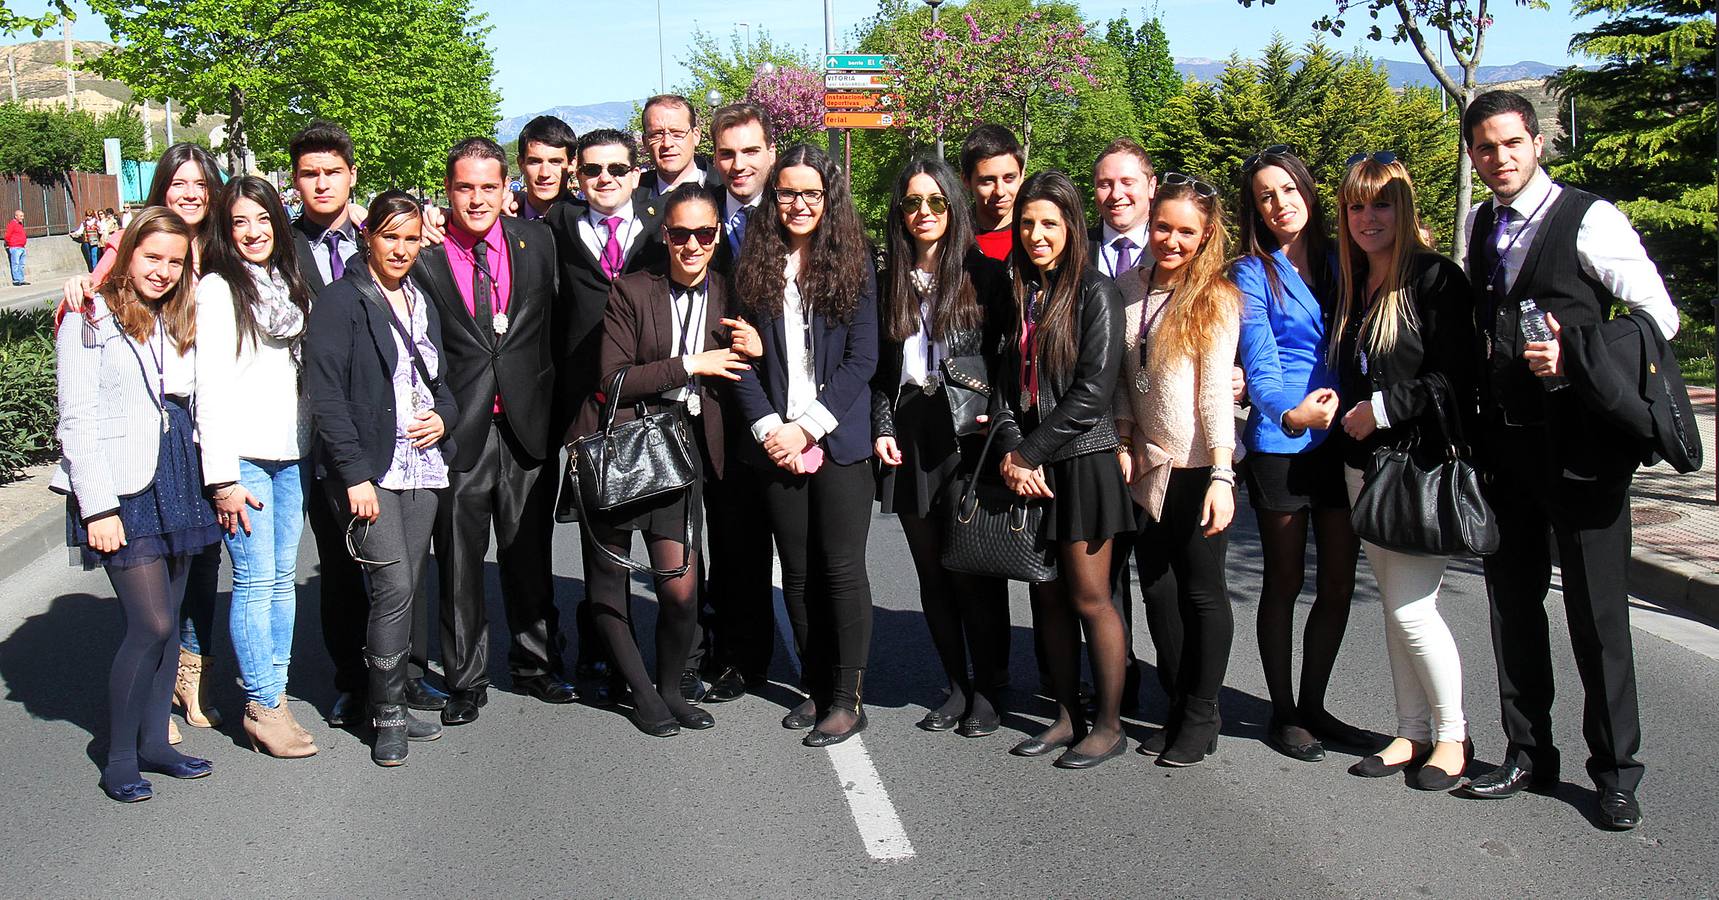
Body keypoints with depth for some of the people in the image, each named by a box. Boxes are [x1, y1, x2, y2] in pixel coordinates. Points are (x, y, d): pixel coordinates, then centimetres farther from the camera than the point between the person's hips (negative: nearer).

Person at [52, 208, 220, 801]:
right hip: (122, 490, -6)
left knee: (167, 622, 9)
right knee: (152, 624, -9)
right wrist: (96, 507, -14)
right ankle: (119, 758, 5)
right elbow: (77, 420, -8)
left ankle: (154, 744, 20)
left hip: (179, 484, 6)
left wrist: (210, 482, 3)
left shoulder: (180, 323, 15)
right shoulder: (90, 320, -5)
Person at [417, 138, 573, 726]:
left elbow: (556, 322, 10)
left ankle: (536, 665, 29)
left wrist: (557, 405, 4)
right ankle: (465, 681, 20)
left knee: (530, 554, 13)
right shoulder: (423, 253, -4)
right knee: (460, 562, 7)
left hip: (526, 425, 2)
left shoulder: (536, 240, 5)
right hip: (458, 430, -2)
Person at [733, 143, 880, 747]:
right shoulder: (755, 265, 8)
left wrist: (808, 427, -11)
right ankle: (816, 686, 20)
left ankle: (848, 698, 7)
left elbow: (862, 358, -5)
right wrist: (768, 428, -7)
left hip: (839, 441, -3)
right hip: (777, 442, 3)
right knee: (797, 568, 8)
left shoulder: (854, 264, 1)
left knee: (841, 566, -1)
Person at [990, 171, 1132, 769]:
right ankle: (1066, 715, 20)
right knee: (1047, 596, 9)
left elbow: (1092, 391, -13)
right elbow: (1004, 381, 7)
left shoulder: (1094, 291, -6)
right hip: (1026, 465, 6)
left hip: (1081, 460, -5)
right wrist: (1011, 454, -7)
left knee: (1089, 598, -1)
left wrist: (1029, 453, -12)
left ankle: (1109, 724, 10)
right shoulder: (1017, 293, 11)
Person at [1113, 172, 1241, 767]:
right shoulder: (1130, 287, 7)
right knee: (1157, 589, 9)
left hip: (1197, 468, -5)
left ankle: (1201, 717, 16)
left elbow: (1215, 392, -14)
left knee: (1201, 590, 4)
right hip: (1147, 466, 5)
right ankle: (1178, 709, 23)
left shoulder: (1217, 299, -8)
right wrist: (1124, 442, 4)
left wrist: (1221, 475, -19)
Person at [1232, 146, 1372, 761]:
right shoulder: (1252, 273, -4)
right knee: (1285, 583, 5)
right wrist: (1291, 413, -33)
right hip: (1281, 443, -5)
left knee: (1339, 584, 9)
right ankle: (1282, 711, 18)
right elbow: (1259, 365, -15)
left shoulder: (1336, 260, 10)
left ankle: (1313, 705, 24)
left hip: (1342, 439, 5)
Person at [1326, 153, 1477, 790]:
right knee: (1393, 605, 12)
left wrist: (1383, 408, -12)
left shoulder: (1435, 278, -9)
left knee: (1412, 608, -7)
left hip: (1423, 466, -7)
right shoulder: (1351, 287, 13)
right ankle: (1412, 733, 21)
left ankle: (1452, 735, 11)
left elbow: (1453, 376, -15)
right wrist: (1349, 416, 8)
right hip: (1364, 467, 7)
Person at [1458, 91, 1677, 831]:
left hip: (1579, 442, -6)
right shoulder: (1479, 227, 12)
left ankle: (1615, 770, 14)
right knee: (1512, 601, 12)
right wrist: (1474, 414, 12)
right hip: (1504, 440, 6)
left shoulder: (1589, 219, -7)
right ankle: (1528, 753, 26)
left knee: (1597, 610, 1)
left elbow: (1659, 317, -8)